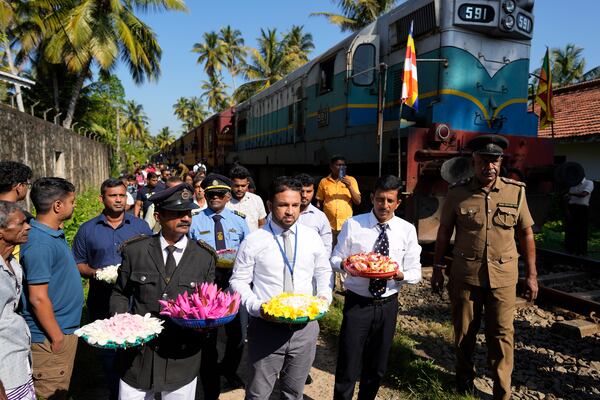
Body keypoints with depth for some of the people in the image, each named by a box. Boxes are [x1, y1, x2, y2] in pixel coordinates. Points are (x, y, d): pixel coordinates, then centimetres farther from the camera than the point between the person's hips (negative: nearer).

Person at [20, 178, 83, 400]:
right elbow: (38, 299, -23)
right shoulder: (40, 244, -24)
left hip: (64, 330, 9)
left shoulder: (54, 234, 5)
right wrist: (57, 338, -18)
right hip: (50, 337, -9)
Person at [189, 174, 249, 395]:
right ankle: (211, 386, 34)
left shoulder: (239, 222, 6)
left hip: (233, 284, 2)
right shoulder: (194, 222, -2)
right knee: (207, 337, 13)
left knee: (237, 335, 10)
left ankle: (228, 368, 43)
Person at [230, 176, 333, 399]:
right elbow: (238, 281, -3)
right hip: (265, 327, -2)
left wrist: (325, 297, -5)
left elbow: (324, 272, 13)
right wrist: (256, 306, -17)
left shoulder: (312, 238, 1)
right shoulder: (253, 242, -9)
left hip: (305, 327, 3)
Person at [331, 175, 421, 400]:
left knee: (377, 368, 18)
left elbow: (415, 273, 0)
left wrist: (399, 274, -22)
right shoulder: (353, 224, -5)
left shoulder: (407, 230, -1)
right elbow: (335, 259, 1)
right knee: (348, 367, 2)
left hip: (388, 305, 2)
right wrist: (344, 265, -22)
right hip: (357, 303, -2)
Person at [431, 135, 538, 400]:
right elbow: (444, 233, 3)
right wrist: (437, 268, 5)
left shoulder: (516, 191, -2)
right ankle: (464, 376, 38)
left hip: (503, 276, 0)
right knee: (464, 332, 14)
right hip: (465, 275, 0)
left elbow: (526, 234, 4)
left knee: (501, 335, 7)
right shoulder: (457, 194, -5)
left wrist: (531, 274, 4)